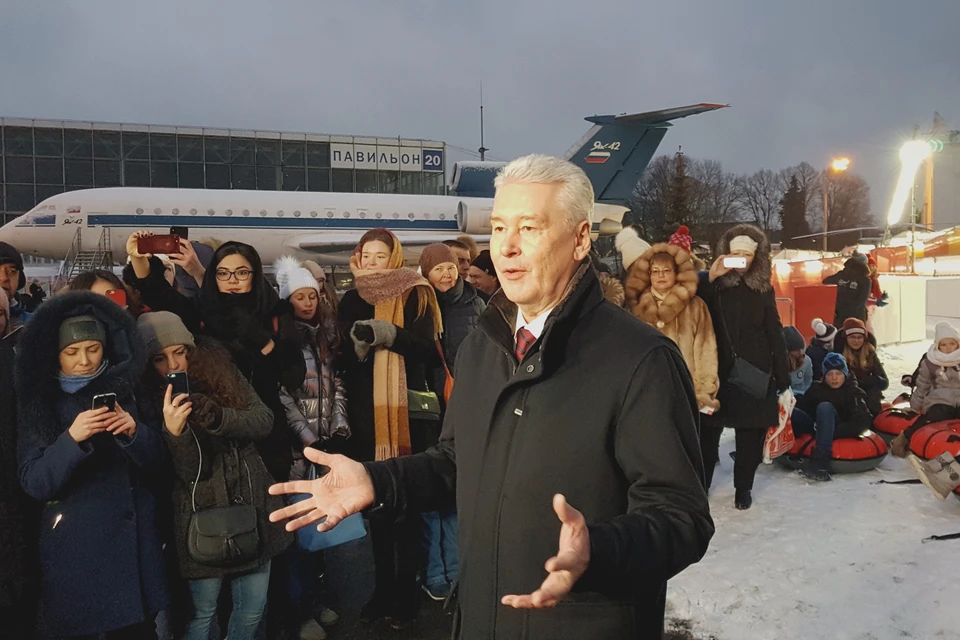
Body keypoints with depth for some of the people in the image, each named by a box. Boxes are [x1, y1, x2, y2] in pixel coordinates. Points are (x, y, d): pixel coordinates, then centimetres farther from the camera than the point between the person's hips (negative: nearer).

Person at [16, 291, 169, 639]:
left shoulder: (126, 391, 4)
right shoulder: (42, 402, -1)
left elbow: (158, 463, 2)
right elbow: (33, 483, -9)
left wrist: (134, 432, -17)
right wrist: (71, 438, -25)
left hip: (135, 541, 2)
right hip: (77, 548, -2)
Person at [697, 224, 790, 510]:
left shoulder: (763, 289, 7)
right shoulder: (713, 285, 1)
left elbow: (775, 335, 8)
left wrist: (784, 381, 6)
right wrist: (710, 277, -22)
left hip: (755, 371, 2)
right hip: (717, 370, -2)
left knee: (751, 435, 7)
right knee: (708, 432, -1)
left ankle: (743, 487, 23)